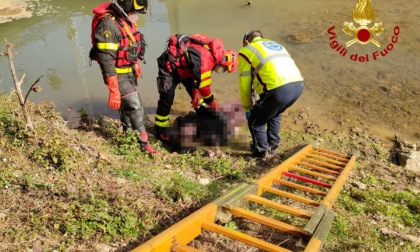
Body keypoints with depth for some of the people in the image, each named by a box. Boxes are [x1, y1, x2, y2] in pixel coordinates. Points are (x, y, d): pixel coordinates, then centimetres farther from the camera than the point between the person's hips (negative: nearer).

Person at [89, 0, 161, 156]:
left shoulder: (126, 19, 1)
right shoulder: (108, 24, -28)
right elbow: (106, 60, -30)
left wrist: (137, 67, 24)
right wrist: (113, 91, -31)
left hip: (129, 72, 9)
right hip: (118, 74, -9)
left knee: (127, 104, 21)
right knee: (135, 106, -7)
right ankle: (144, 144, 6)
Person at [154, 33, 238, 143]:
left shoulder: (211, 53, -4)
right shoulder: (206, 58, -33)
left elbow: (199, 75, 7)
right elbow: (203, 84, -28)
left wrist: (196, 91, -1)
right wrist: (211, 102, -14)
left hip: (183, 67, 9)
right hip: (169, 65, -9)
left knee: (197, 97, 8)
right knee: (167, 99, -8)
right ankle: (161, 133, 3)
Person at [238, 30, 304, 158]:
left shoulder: (246, 51, 14)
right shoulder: (275, 44, 34)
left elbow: (244, 85, 12)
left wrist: (247, 109, 26)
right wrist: (260, 102, 42)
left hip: (279, 89, -7)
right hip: (298, 84, 7)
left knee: (255, 121, 17)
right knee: (275, 113, 35)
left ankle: (261, 150, 25)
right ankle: (273, 144, 40)